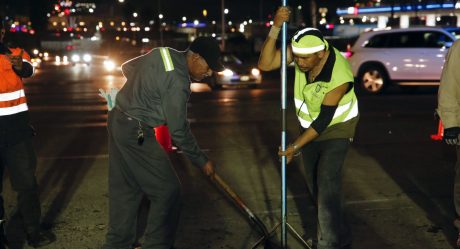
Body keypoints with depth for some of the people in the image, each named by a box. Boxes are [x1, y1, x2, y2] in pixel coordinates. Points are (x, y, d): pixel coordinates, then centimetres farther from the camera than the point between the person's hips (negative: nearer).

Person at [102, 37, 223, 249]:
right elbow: (178, 130, -17)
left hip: (118, 120, 10)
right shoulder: (177, 81, -22)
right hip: (136, 134, -10)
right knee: (167, 191, -1)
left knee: (125, 189, 17)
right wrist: (201, 161, -7)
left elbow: (127, 67, 20)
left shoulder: (162, 53, 5)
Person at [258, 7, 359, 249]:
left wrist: (296, 146, -20)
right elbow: (265, 64, -26)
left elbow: (324, 120, -26)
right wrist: (275, 29, -39)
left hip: (336, 129, -6)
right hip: (310, 126, 6)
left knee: (327, 183, -18)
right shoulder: (301, 49, -19)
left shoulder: (339, 75, -33)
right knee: (315, 186, 14)